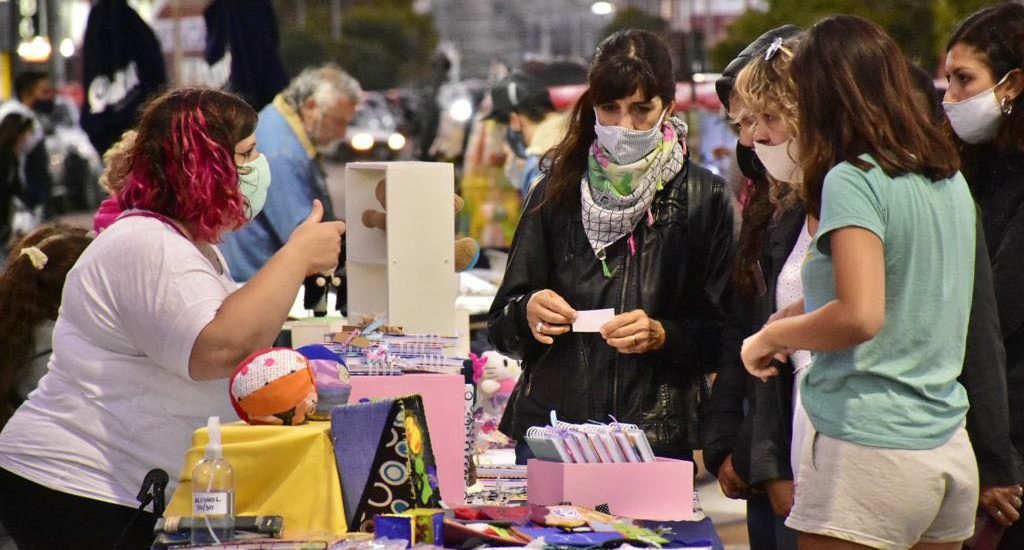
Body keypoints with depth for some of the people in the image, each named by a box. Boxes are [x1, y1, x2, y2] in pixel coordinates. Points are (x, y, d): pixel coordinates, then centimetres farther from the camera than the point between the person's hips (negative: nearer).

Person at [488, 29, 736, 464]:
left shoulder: (704, 198, 1)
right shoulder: (559, 191, 7)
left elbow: (722, 335, 1)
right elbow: (501, 325, 8)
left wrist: (660, 335, -17)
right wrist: (529, 313, -14)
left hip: (659, 440, -2)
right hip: (549, 425, 2)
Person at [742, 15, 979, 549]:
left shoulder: (852, 180, -12)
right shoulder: (950, 179, 12)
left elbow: (860, 316, -22)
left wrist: (773, 336, -6)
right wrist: (807, 310, 22)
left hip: (869, 447, -8)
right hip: (951, 453, 8)